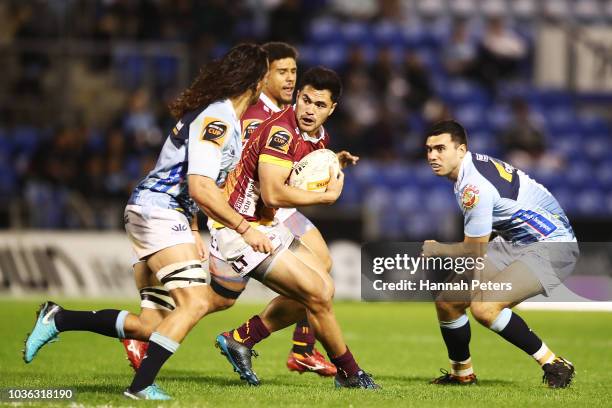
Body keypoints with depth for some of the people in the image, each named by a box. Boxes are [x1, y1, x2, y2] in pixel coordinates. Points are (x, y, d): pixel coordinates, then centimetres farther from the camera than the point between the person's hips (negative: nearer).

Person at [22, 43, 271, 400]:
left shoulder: (226, 118, 17)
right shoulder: (217, 120, -16)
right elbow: (201, 189, -24)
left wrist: (193, 232, 21)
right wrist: (244, 229, -20)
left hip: (168, 217, 10)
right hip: (158, 212, -10)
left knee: (151, 325, 4)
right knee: (195, 302, -21)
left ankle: (58, 319, 8)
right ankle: (141, 387, -22)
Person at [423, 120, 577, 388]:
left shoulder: (475, 186, -24)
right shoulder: (472, 167, 5)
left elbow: (475, 252, -15)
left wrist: (435, 249, 1)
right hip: (514, 242, 10)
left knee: (483, 306, -30)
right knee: (447, 302, 4)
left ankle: (554, 365, -15)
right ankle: (462, 373, 26)